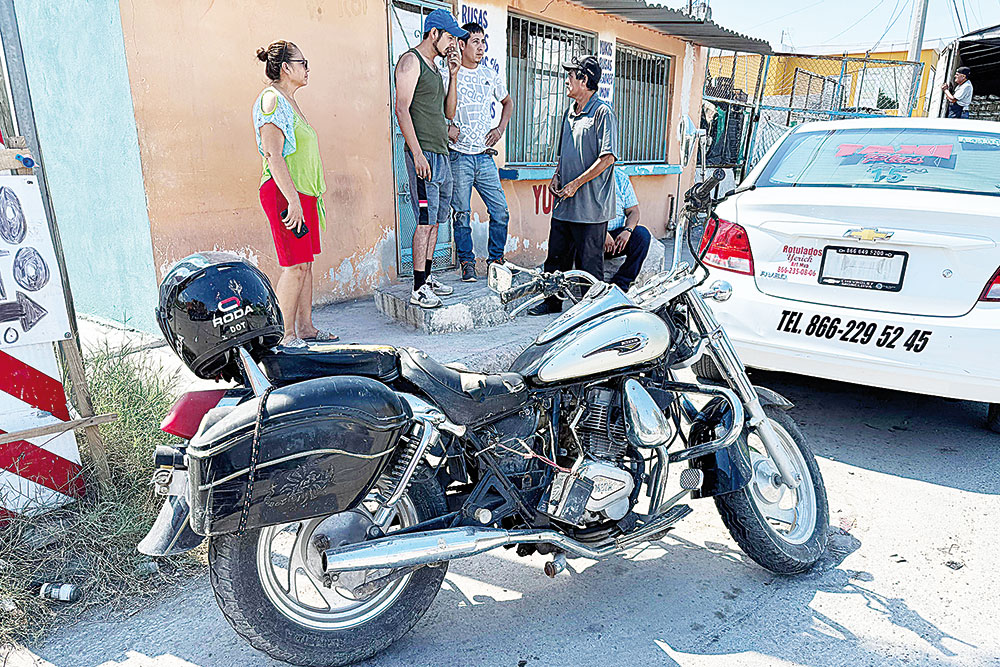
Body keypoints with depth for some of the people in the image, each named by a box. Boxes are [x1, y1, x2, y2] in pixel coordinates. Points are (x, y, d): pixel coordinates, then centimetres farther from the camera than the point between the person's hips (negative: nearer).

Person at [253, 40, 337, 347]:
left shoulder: (289, 100, 19)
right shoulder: (272, 100, -11)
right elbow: (274, 156, -19)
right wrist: (293, 200, -24)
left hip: (302, 192, 10)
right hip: (283, 193, -10)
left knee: (305, 262, 10)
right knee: (295, 265, -8)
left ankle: (305, 327, 19)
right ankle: (288, 336, 0)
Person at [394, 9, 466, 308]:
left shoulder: (433, 67, 23)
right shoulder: (410, 61, -4)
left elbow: (449, 113, 22)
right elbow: (402, 109, -14)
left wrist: (453, 75, 13)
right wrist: (418, 154, -21)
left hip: (441, 154, 9)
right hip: (423, 153, -9)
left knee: (435, 220, 10)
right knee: (426, 221, -11)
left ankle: (427, 277, 18)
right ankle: (418, 289, -8)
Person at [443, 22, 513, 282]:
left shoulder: (491, 76, 12)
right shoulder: (447, 75, -2)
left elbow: (507, 102, 28)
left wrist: (500, 129, 13)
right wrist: (446, 126, -11)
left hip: (484, 156, 4)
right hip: (459, 156, -4)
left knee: (500, 211, 0)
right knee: (461, 214, 0)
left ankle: (496, 258, 16)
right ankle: (466, 262, 13)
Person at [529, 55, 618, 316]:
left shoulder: (602, 113, -10)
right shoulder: (570, 112, 16)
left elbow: (607, 158, -17)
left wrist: (575, 184, -17)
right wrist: (557, 176, 8)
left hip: (590, 206, -8)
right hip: (564, 204, 8)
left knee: (588, 261, 1)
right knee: (557, 255, 15)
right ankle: (552, 300, 29)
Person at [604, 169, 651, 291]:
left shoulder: (621, 177, 10)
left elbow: (633, 211, 7)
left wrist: (627, 230, -15)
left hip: (617, 233, 3)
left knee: (642, 234, -24)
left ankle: (619, 284, -21)